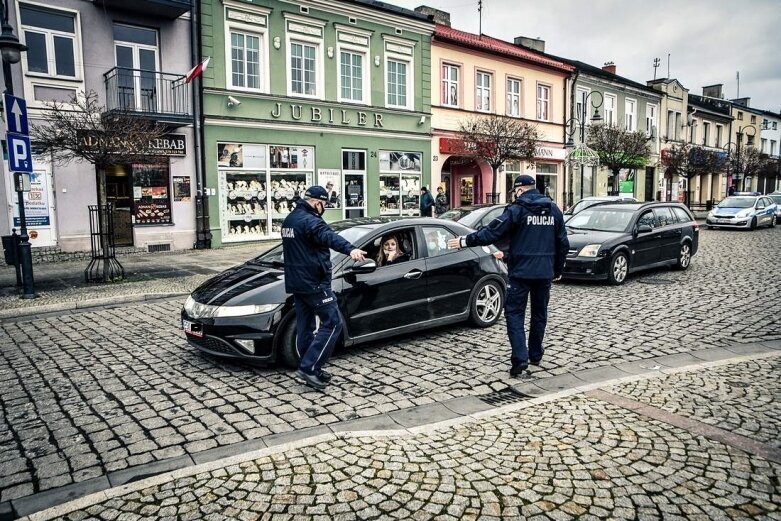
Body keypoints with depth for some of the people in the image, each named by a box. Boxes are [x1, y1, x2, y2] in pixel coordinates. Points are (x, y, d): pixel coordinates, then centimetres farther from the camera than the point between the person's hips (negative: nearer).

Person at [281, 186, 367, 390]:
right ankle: (309, 368, -8)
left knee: (304, 326, 12)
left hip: (296, 282, 10)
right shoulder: (309, 220, -16)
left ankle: (307, 371, 18)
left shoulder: (290, 219, 15)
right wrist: (350, 249, -53)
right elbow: (328, 236, -37)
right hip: (313, 283, -10)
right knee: (332, 323, -5)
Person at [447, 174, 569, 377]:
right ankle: (535, 354, 29)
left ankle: (520, 358, -9)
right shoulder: (554, 210, 8)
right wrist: (558, 269, 21)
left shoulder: (517, 209, -9)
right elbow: (563, 243, 12)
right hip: (545, 272, 6)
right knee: (539, 313, 17)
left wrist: (465, 241, -8)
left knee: (514, 314, 1)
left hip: (521, 271, -5)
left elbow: (492, 232, -15)